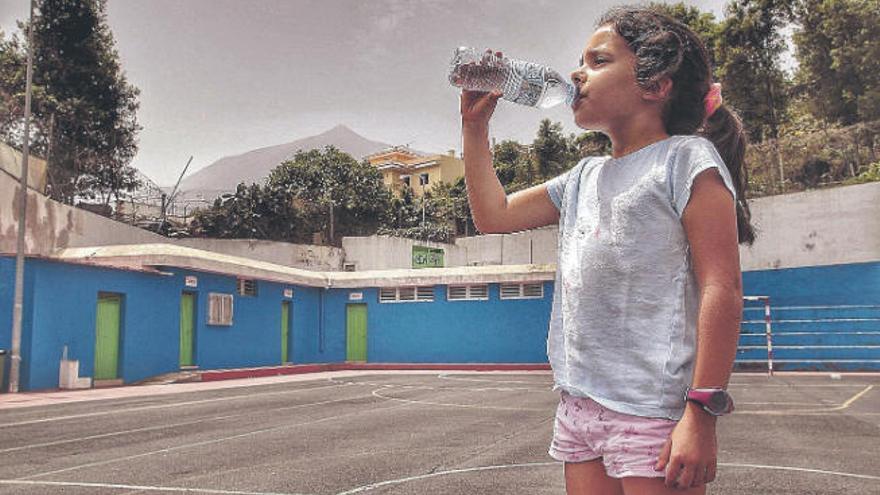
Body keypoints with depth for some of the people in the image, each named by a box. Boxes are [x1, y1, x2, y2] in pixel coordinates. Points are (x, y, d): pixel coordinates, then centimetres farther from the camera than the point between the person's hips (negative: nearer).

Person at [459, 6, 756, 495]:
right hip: (578, 409, 7)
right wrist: (475, 124, 17)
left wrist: (703, 413, -18)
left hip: (652, 414, -7)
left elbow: (721, 287, -12)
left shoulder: (686, 158, -4)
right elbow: (493, 215, 22)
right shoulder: (584, 177, 17)